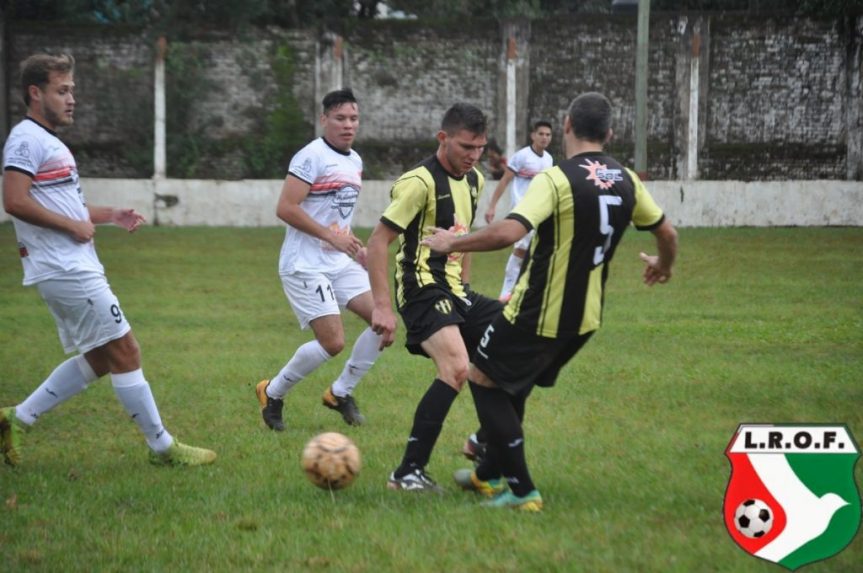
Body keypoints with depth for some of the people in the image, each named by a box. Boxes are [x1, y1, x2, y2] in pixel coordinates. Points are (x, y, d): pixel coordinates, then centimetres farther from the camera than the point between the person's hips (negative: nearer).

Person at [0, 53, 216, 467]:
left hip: (77, 268, 11)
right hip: (66, 271, -11)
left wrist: (109, 215, 17)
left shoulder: (50, 142, 20)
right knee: (125, 352, -6)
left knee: (98, 360, 14)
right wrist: (72, 225, -16)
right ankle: (162, 448, 1)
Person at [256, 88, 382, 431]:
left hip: (341, 262, 8)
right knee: (333, 342, -14)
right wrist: (332, 236, -19)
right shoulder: (312, 156, -14)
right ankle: (273, 392, 9)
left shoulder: (355, 161, 14)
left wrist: (353, 245, 12)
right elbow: (285, 209, -20)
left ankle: (341, 393, 13)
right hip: (306, 265, -8)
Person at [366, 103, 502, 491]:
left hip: (454, 291, 9)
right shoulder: (421, 182, -15)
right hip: (423, 289, -9)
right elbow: (378, 241, -16)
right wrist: (382, 306, -21)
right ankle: (408, 473, -25)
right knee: (456, 368, -29)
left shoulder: (473, 181, 12)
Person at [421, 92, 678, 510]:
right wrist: (662, 266, 35)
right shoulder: (626, 181, 1)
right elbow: (667, 232, 12)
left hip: (538, 316, -7)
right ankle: (492, 474, 37)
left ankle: (520, 490, 6)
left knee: (483, 379, 10)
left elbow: (508, 232, -32)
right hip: (585, 318, 7)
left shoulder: (557, 179, -20)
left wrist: (451, 244, -17)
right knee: (513, 387, 26)